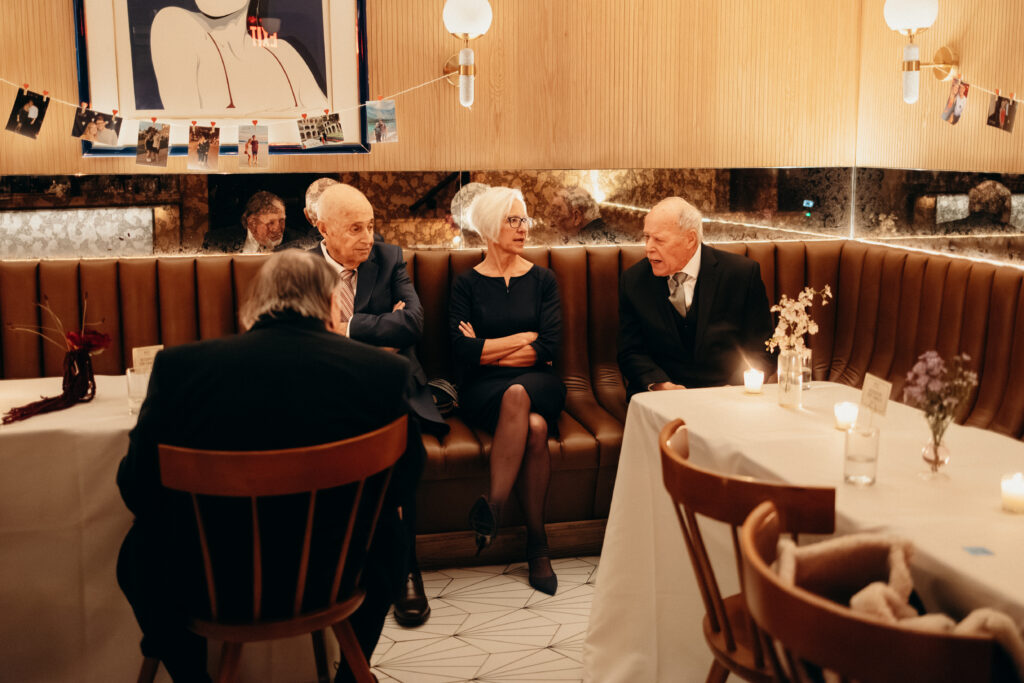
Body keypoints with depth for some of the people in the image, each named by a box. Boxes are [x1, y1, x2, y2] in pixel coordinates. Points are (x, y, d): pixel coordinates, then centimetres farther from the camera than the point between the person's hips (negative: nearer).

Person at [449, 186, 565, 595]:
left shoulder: (542, 280, 12)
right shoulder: (467, 284, 8)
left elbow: (549, 348, -1)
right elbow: (462, 353, -6)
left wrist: (488, 351, -2)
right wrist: (525, 338, -4)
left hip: (537, 383, 2)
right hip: (483, 391, -1)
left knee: (518, 395, -36)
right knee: (534, 427, -34)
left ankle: (494, 505, -29)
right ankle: (536, 542, -29)